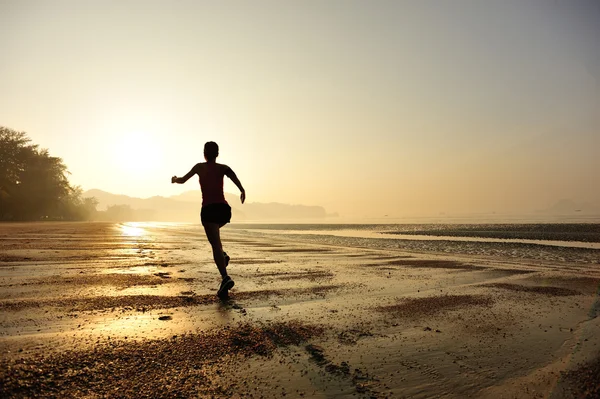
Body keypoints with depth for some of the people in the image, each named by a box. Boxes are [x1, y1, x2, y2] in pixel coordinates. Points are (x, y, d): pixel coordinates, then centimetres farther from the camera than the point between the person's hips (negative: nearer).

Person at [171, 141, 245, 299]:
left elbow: (183, 180, 24)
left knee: (215, 245, -11)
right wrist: (242, 190, -28)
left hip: (209, 209, -3)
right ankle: (223, 255, 14)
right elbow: (231, 174, -13)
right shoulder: (222, 167, 12)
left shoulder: (199, 167, 12)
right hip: (224, 208, 3)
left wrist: (175, 179, 47)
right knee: (214, 232, 35)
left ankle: (225, 278, -29)